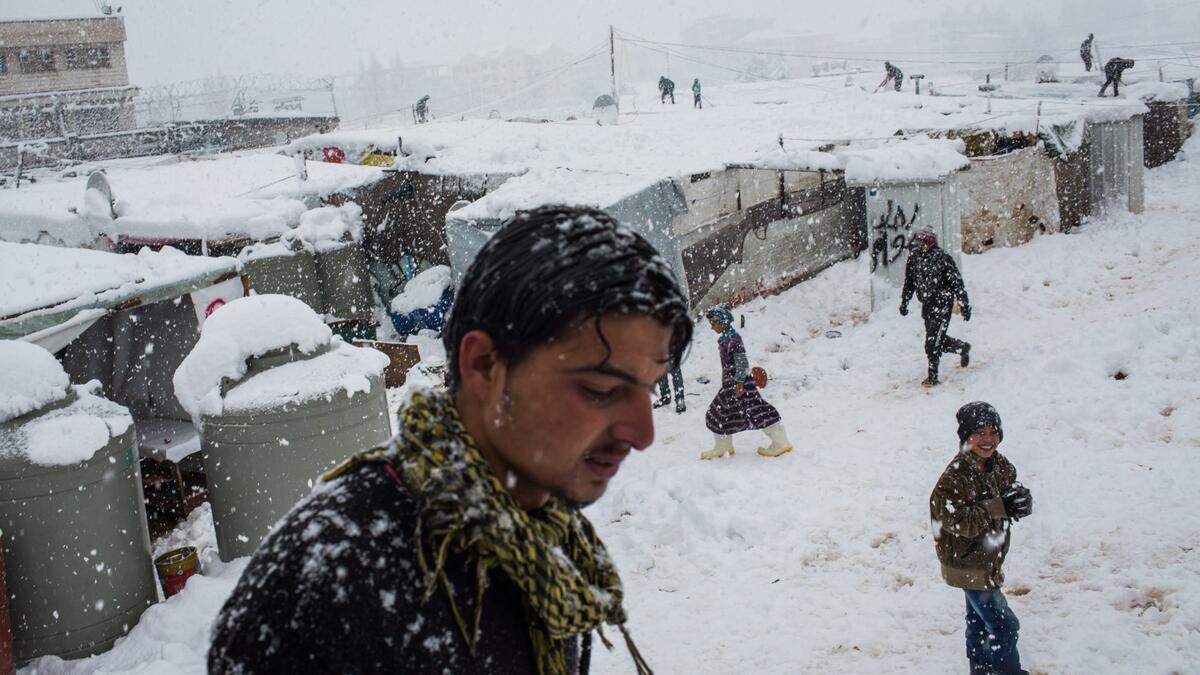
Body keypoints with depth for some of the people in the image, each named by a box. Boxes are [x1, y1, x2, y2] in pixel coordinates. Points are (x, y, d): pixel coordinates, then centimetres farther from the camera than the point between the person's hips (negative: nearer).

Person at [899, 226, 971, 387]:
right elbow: (909, 282, 16)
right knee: (938, 339, 14)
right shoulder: (914, 258, 2)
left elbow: (957, 283, -10)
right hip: (927, 305, 6)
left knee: (933, 341, -9)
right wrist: (904, 302, 15)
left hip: (942, 304, -6)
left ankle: (933, 376, 3)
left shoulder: (943, 258, -15)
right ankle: (963, 347, 41)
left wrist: (965, 306, -8)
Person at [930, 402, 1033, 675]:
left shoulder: (1001, 465, -3)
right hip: (968, 565, -8)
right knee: (1004, 626, -6)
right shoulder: (954, 477, -27)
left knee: (979, 618, 27)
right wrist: (998, 507, -32)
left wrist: (1020, 501, -18)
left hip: (990, 560, 8)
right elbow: (958, 522, -31)